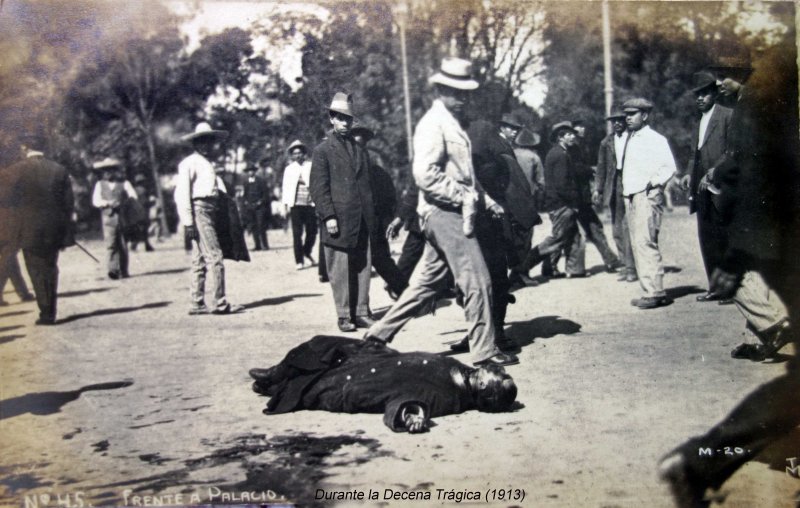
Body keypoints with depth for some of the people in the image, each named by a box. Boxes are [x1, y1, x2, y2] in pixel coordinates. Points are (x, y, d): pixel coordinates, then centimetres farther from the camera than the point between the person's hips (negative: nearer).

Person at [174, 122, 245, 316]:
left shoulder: (207, 164, 22)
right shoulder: (190, 163, -6)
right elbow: (181, 194, -12)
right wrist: (187, 222, -17)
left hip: (210, 211, 9)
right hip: (199, 210, -9)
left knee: (200, 261, 10)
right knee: (215, 257, -12)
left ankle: (197, 304, 14)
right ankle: (220, 303, -10)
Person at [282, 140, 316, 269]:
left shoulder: (311, 166, 8)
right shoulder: (289, 169, 11)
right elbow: (285, 187, 11)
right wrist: (286, 204, 4)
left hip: (310, 203, 0)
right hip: (295, 204, 0)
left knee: (312, 231, 1)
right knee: (297, 233, -4)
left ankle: (307, 252, 28)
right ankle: (299, 261, 2)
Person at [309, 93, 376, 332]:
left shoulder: (360, 150, 18)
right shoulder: (323, 151, 1)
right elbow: (318, 187, -5)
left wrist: (371, 216, 15)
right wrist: (328, 216, -13)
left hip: (362, 222, 5)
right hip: (339, 221, -5)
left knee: (363, 268, 6)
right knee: (340, 271, -1)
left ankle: (361, 313, 14)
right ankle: (344, 315, 7)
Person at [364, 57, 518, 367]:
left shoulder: (452, 123, 20)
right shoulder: (433, 123, -11)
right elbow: (425, 174, -21)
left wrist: (486, 201, 17)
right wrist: (463, 197, -18)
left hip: (448, 213, 10)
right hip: (444, 213, -10)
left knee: (426, 283, 12)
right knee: (478, 280, -6)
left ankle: (379, 334, 18)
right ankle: (484, 351, 2)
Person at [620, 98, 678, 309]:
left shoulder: (656, 139, -4)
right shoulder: (628, 139, 18)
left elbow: (669, 166, -10)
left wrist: (655, 181, -21)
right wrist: (625, 192, 10)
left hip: (648, 196, -8)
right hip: (630, 197, 8)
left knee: (645, 242, -14)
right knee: (637, 244, 8)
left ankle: (655, 292, -13)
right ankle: (649, 290, 14)